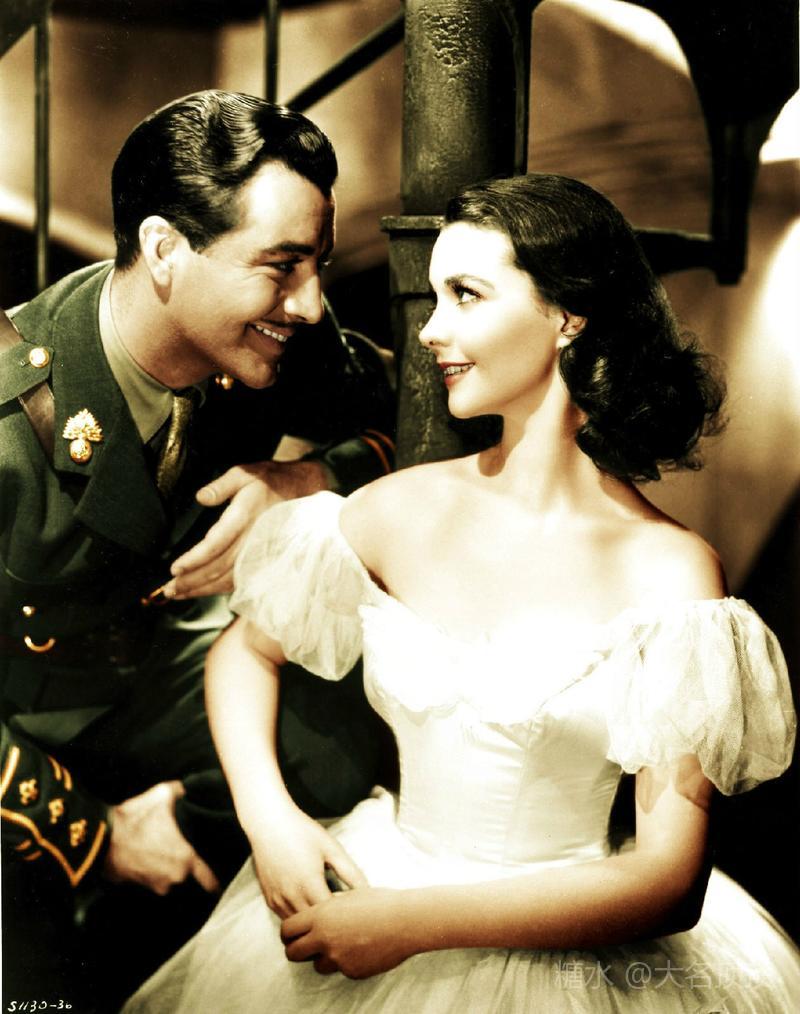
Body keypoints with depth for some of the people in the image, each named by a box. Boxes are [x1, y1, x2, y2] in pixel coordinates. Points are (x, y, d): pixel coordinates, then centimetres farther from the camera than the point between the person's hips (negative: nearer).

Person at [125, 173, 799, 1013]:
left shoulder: (669, 570, -14)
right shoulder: (403, 509, -3)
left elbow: (672, 880, -16)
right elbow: (245, 648, 10)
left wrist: (416, 922, -19)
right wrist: (269, 818, -6)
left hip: (566, 944, -2)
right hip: (376, 887, 3)